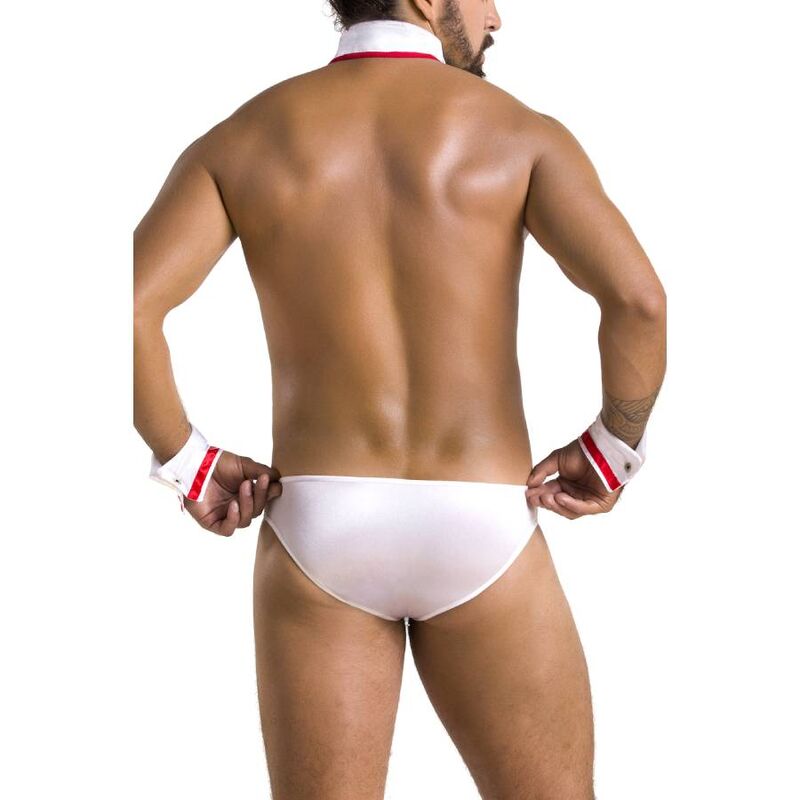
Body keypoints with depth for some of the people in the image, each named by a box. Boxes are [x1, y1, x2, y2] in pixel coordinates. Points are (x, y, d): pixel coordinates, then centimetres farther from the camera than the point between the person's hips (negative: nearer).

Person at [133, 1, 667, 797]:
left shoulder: (240, 139, 5)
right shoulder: (517, 132, 1)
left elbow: (124, 308, -9)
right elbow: (637, 298, -15)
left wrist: (187, 463, 4)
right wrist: (615, 448, 1)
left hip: (317, 526, 2)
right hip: (481, 529, -1)